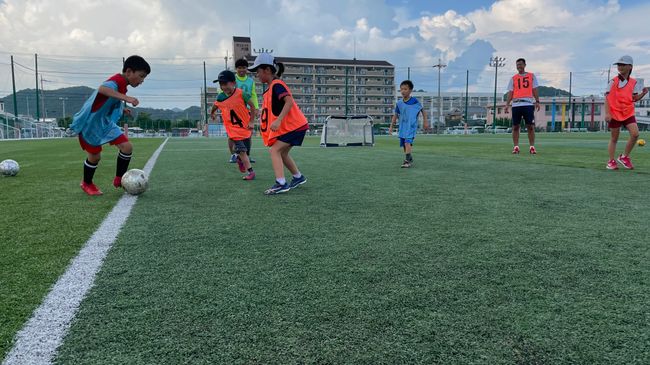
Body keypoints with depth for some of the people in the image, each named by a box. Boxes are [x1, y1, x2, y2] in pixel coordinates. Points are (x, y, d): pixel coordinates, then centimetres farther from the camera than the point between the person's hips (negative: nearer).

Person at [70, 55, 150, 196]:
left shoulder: (121, 84, 7)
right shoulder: (118, 80, -23)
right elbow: (102, 89, -46)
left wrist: (121, 109, 12)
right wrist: (126, 98, -51)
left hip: (105, 122, 8)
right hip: (89, 123, -8)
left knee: (127, 147, -4)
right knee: (95, 156, 2)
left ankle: (119, 179, 11)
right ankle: (86, 184, 28)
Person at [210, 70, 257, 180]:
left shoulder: (241, 94, -18)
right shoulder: (220, 97, -7)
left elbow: (252, 106, -11)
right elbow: (215, 105, 16)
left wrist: (251, 122, -13)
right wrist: (212, 113, 34)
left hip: (245, 126, 0)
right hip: (233, 129, 1)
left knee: (246, 150, 11)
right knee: (241, 150, -12)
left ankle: (240, 159, 43)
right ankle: (250, 171, -5)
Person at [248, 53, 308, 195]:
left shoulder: (277, 84, -16)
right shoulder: (271, 87, 13)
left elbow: (289, 102, -29)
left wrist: (278, 120, -35)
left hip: (295, 125, -10)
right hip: (288, 126, 10)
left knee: (275, 150, -16)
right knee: (282, 153, 19)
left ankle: (281, 183, -22)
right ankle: (298, 177, 35)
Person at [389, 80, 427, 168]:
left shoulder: (415, 101, -7)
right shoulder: (399, 103, 3)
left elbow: (422, 110, 6)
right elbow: (395, 115, 10)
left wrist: (425, 122, 6)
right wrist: (391, 126, 7)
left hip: (411, 126, -5)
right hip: (402, 127, 5)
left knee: (407, 142, -22)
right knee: (404, 144, 11)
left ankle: (407, 160, -22)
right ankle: (410, 160, 28)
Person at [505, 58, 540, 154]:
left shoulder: (531, 76, 12)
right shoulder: (513, 78, 13)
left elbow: (534, 90, 9)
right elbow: (510, 92, 10)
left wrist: (537, 101, -2)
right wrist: (507, 104, -1)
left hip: (528, 104, -1)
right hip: (516, 105, 1)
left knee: (531, 126, -3)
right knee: (515, 126, 0)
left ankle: (532, 147, 1)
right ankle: (516, 147, 4)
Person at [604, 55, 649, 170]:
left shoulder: (634, 83, 7)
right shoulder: (613, 81, -3)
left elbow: (634, 98, 9)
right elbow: (607, 97, -5)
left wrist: (643, 94, -12)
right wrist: (607, 113, -13)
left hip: (628, 113, 3)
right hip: (614, 114, -2)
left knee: (635, 133, -14)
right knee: (614, 138, 4)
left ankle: (624, 157, 4)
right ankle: (611, 161, 15)